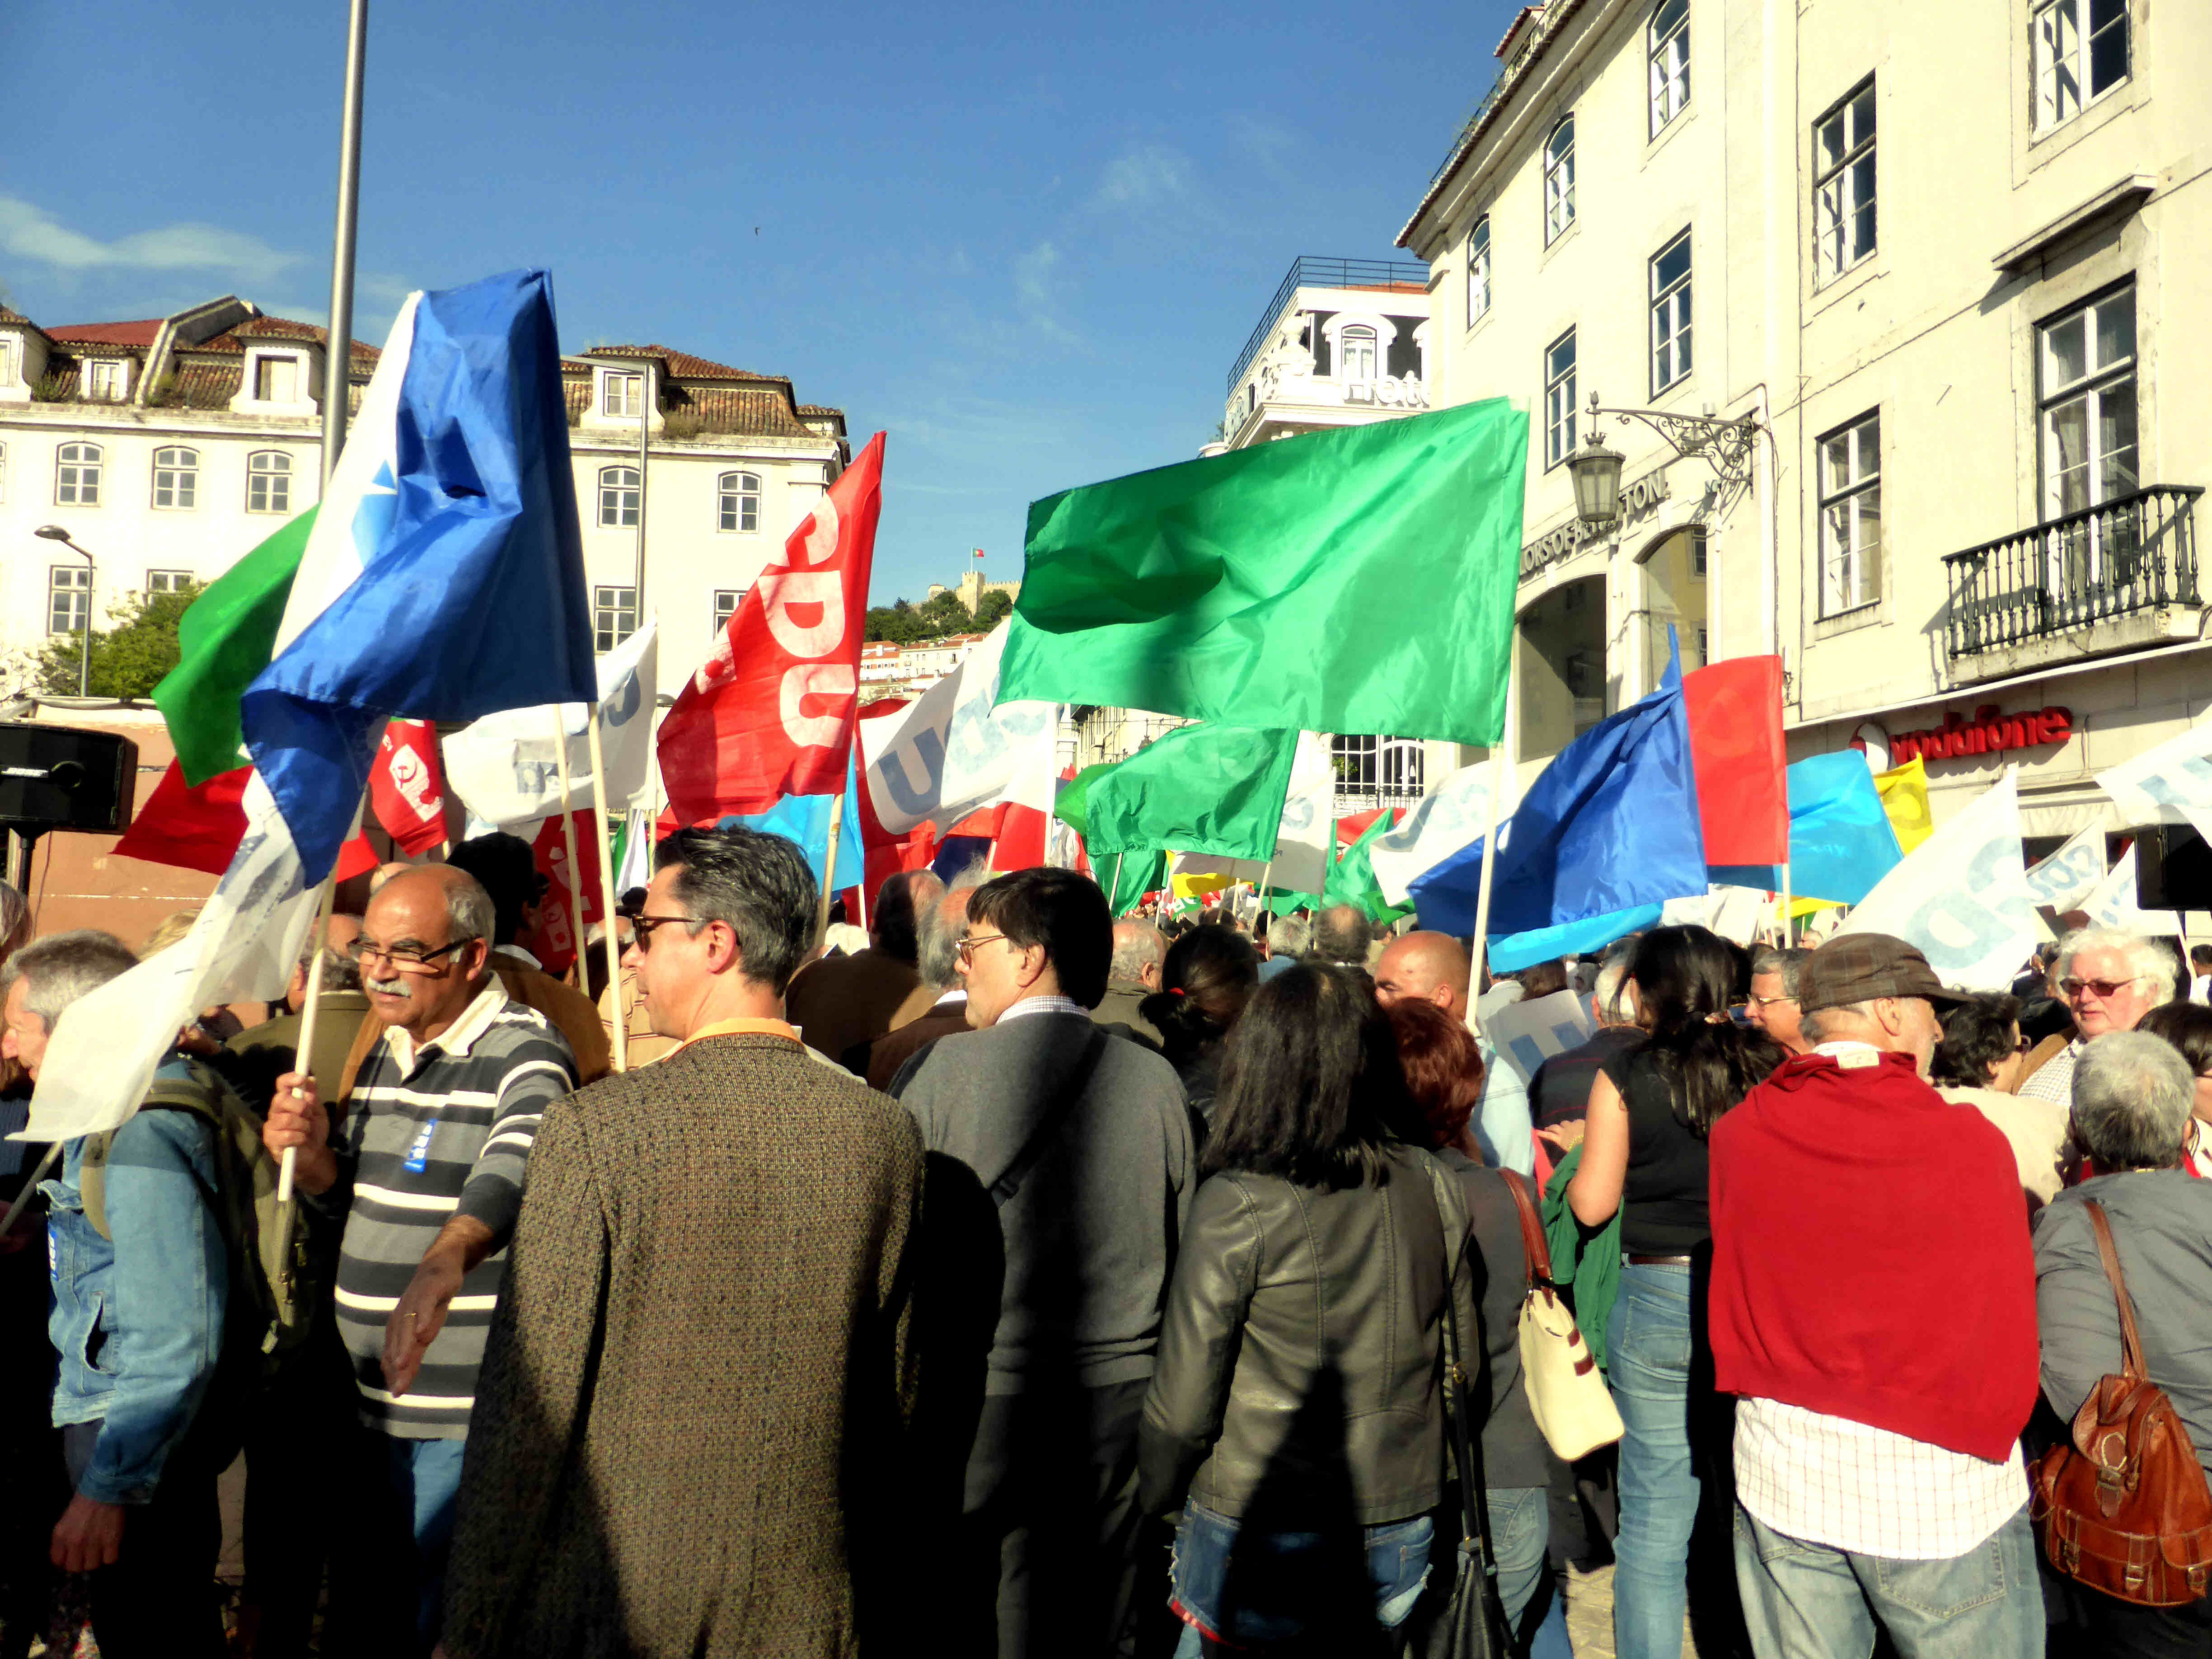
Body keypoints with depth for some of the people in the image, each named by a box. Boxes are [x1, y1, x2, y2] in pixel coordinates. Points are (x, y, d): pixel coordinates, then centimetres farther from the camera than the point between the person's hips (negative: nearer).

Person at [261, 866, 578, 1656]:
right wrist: (317, 1158, -6)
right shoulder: (386, 1050, 9)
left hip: (469, 1420, -8)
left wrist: (444, 1263, -57)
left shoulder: (526, 1054, -18)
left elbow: (513, 1168, -38)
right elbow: (357, 1197, 17)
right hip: (373, 1400, 8)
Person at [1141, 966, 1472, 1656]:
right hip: (1402, 1537, 5)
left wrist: (1151, 1502, 4)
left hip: (1264, 1543, -4)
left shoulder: (1239, 1204, -20)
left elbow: (1183, 1404, -14)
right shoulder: (1434, 1185, -5)